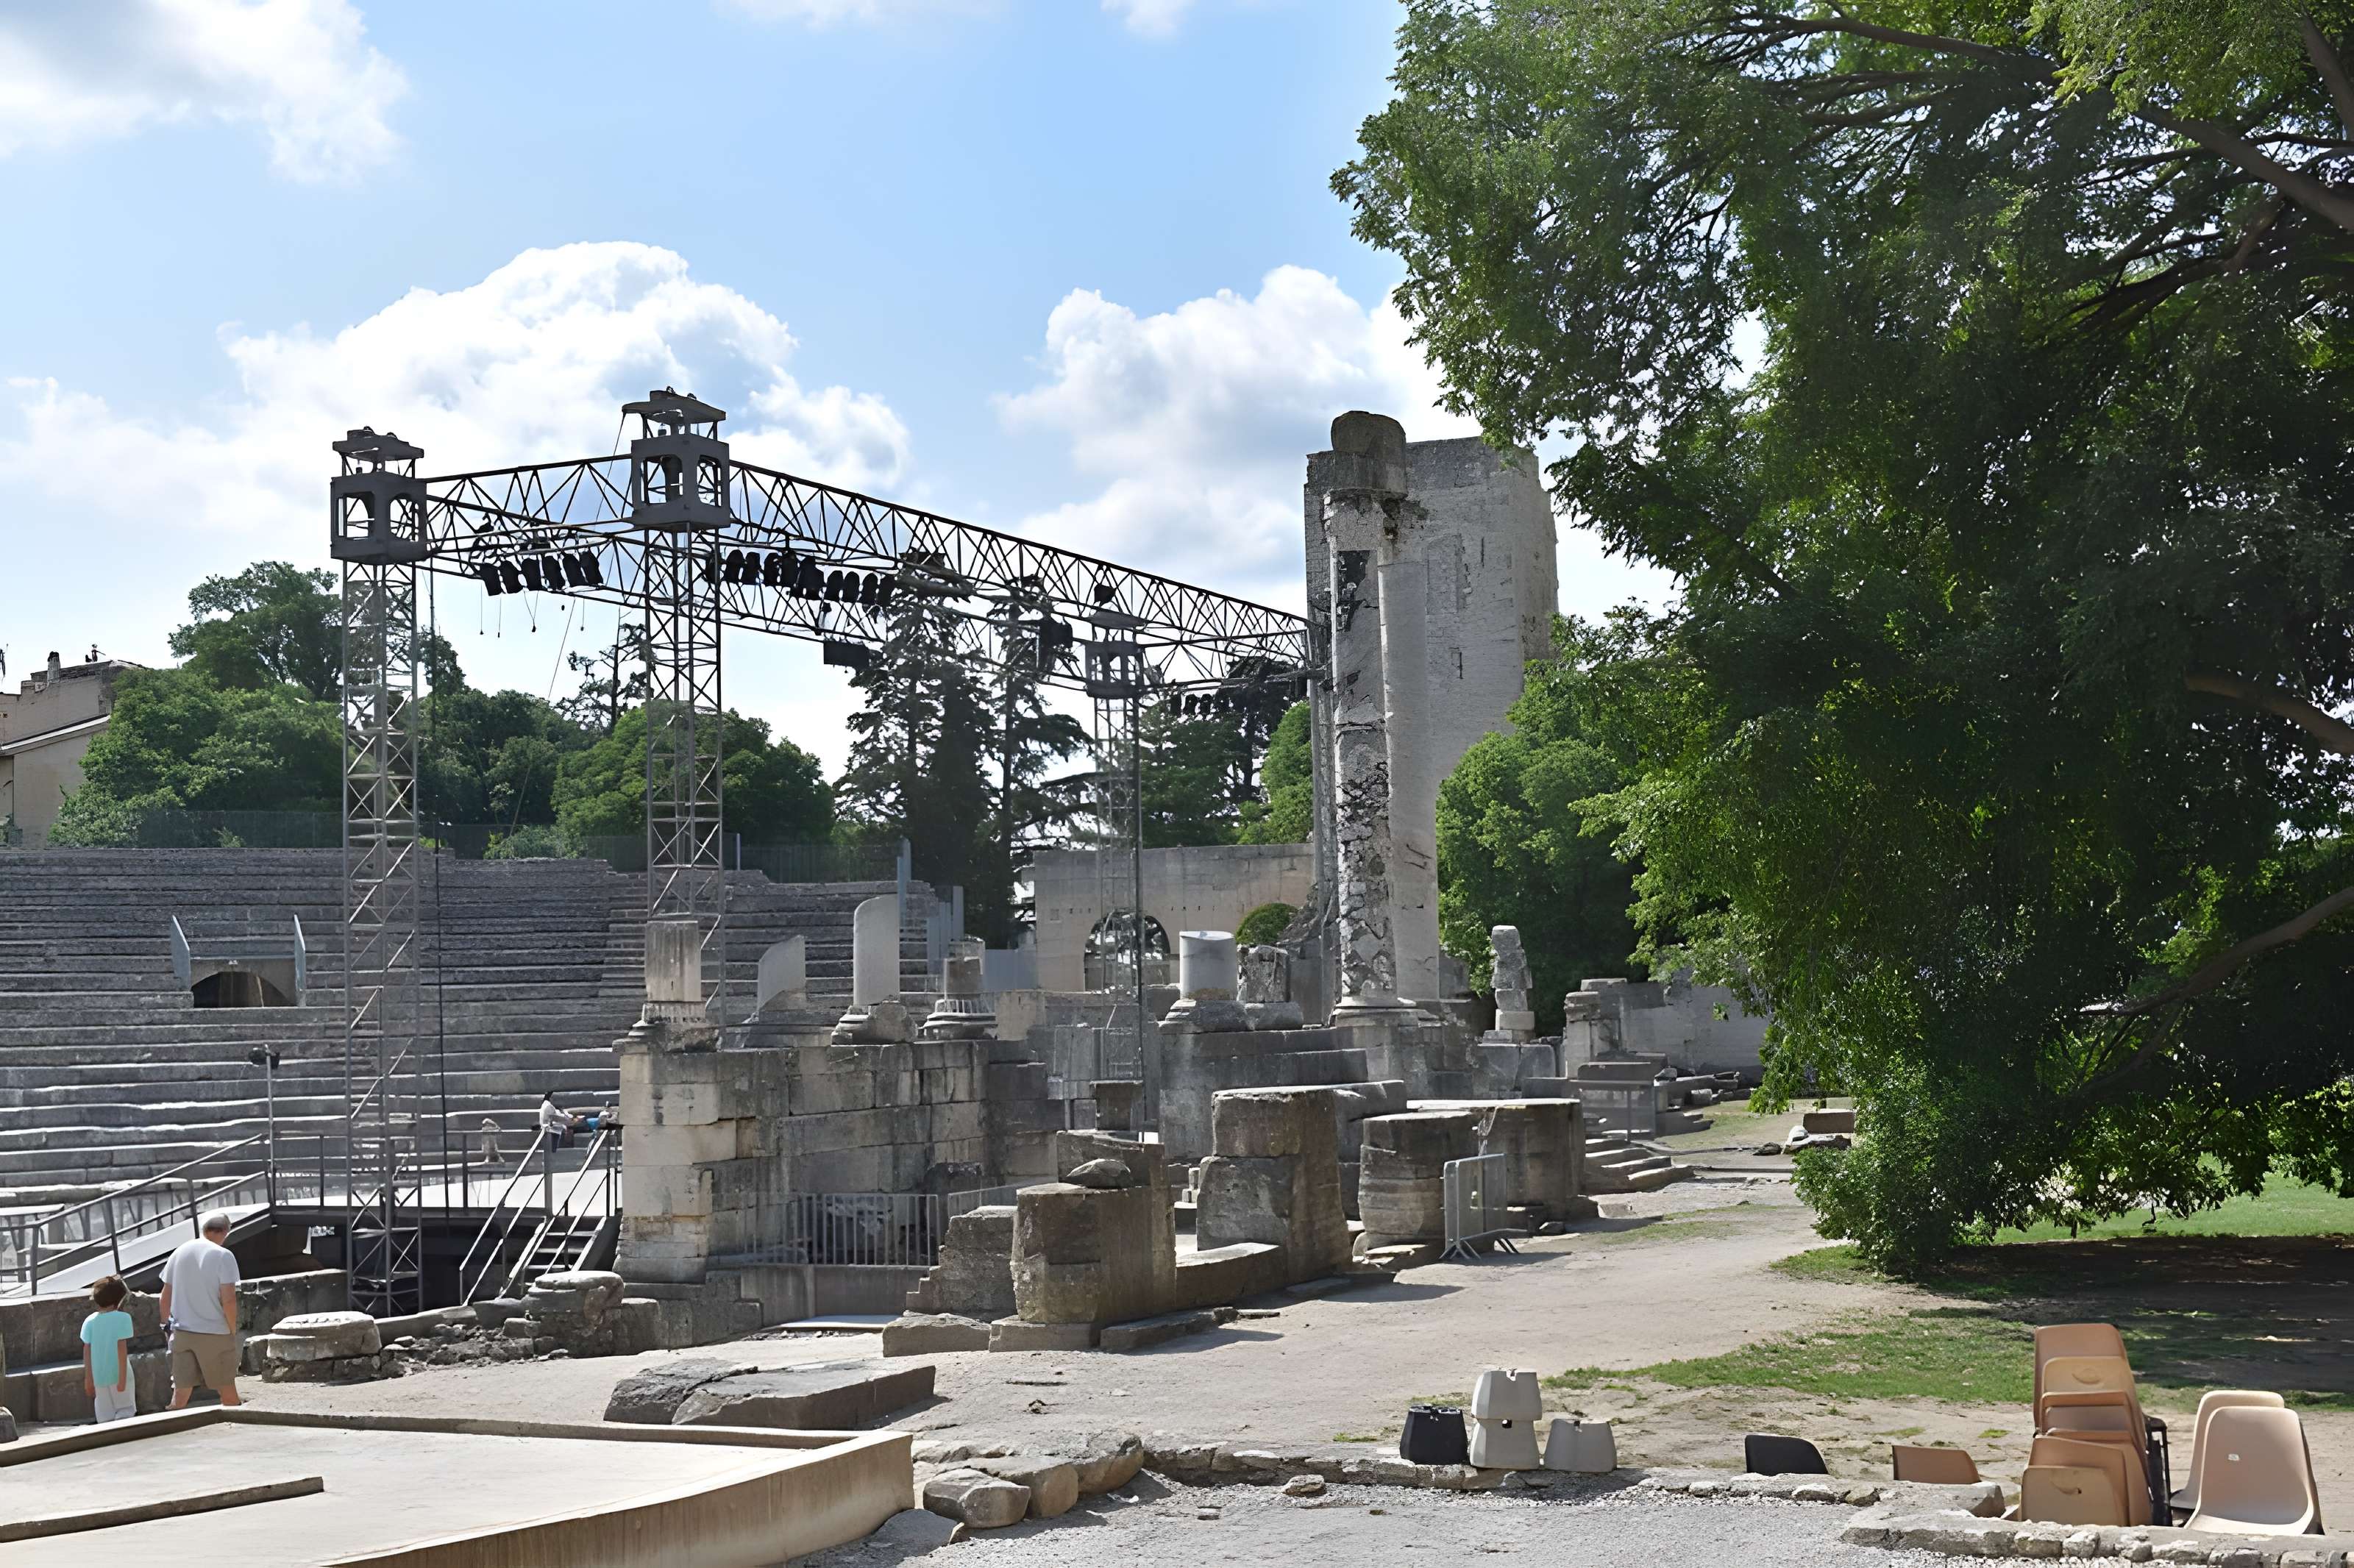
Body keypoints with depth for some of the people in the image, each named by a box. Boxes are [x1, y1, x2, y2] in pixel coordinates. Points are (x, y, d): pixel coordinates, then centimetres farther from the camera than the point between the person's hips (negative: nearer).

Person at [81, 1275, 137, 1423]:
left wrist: (88, 1379, 12)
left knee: (105, 1416, 13)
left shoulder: (90, 1321, 1)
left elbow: (87, 1351, 4)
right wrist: (123, 1377, -13)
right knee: (126, 1409, 6)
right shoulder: (122, 1318, -11)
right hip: (117, 1373, -4)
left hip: (99, 1376, 4)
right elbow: (122, 1348, -14)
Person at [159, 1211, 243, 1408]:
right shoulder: (223, 1256, -11)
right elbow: (228, 1300, -16)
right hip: (215, 1333, -4)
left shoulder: (180, 1252, 5)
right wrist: (233, 1330, -3)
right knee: (227, 1389, 7)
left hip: (182, 1332, 4)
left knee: (180, 1392, 6)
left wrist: (165, 1322, 23)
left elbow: (166, 1295, 10)